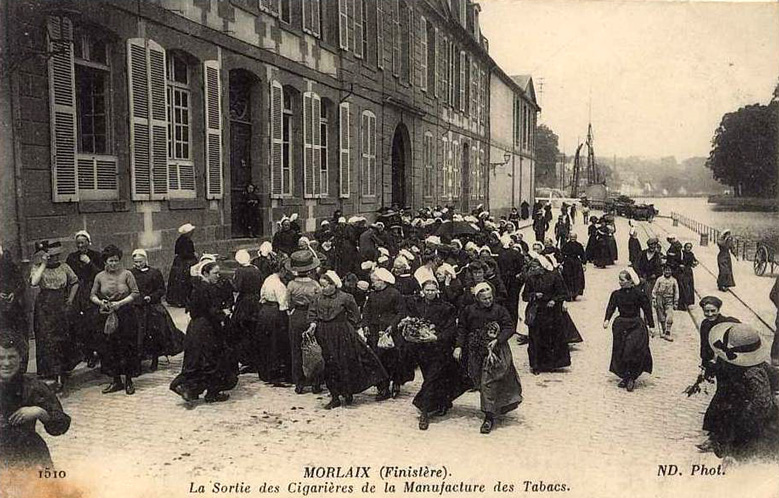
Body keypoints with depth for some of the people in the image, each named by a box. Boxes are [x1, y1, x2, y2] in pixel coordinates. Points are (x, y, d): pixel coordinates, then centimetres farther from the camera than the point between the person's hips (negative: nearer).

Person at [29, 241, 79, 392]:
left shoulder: (64, 267, 6)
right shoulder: (37, 267, -1)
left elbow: (75, 282, 17)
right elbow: (34, 282, -20)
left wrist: (70, 299, 9)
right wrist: (43, 264, -15)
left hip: (62, 307, 2)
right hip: (45, 309, -2)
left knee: (64, 339, 5)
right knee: (48, 340, -6)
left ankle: (64, 369, 19)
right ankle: (57, 376, -1)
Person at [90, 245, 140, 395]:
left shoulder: (126, 274, -4)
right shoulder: (99, 277, 4)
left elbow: (136, 293, -4)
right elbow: (92, 295, 11)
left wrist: (120, 303, -13)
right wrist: (100, 302, -10)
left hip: (125, 315, -2)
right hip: (107, 316, 3)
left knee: (128, 347, -1)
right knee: (110, 348, 5)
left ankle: (129, 381, 11)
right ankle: (116, 381, 17)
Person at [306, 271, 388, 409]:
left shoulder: (345, 298, -8)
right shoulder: (320, 299, 5)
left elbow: (354, 315, -2)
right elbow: (313, 312, 12)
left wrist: (347, 328, -5)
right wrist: (313, 323, -5)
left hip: (343, 336, -4)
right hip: (326, 337, 4)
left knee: (346, 364, 3)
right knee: (330, 366, 7)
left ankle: (348, 393, 24)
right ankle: (335, 397, 16)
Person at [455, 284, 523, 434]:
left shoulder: (499, 310, -2)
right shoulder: (469, 311, 3)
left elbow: (510, 327, -1)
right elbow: (461, 330, 7)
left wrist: (497, 340, -15)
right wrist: (459, 346, -4)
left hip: (495, 350, -3)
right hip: (475, 353, 3)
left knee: (488, 382, -11)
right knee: (480, 382, 7)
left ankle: (489, 417, -7)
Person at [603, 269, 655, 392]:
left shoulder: (639, 294, -8)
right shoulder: (616, 294, 2)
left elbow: (647, 310, -3)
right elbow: (611, 307, -6)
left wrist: (651, 326, -2)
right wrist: (607, 320, -23)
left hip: (636, 326, -4)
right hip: (621, 326, 4)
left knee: (633, 351, -14)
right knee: (620, 353, 6)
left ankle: (631, 378, 0)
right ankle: (625, 378, 21)